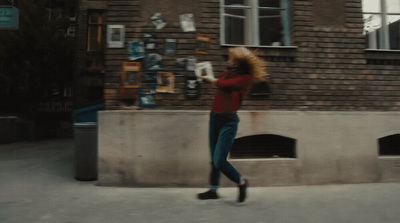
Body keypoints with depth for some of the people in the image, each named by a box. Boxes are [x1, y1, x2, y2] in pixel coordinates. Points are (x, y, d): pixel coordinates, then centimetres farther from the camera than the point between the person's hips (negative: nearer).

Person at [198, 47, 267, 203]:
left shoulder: (246, 78, -7)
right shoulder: (227, 73, 15)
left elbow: (224, 84, -15)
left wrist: (212, 80, -2)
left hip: (228, 121, -7)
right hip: (215, 117, 7)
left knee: (219, 161, -10)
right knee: (214, 159, 11)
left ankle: (241, 182, 16)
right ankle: (213, 190, 26)